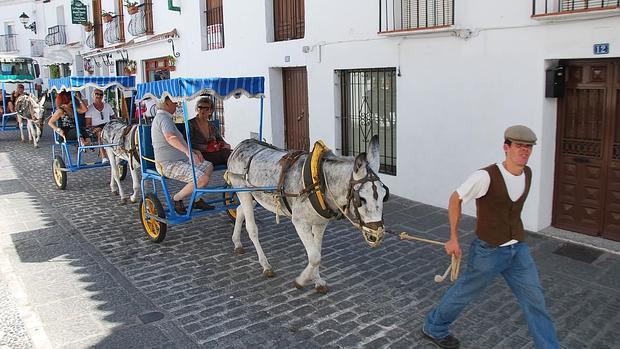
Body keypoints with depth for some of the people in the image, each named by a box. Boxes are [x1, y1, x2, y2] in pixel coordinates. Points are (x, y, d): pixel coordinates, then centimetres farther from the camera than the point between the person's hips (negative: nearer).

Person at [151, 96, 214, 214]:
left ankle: (197, 200, 16)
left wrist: (193, 151, 15)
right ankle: (177, 199, -5)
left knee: (208, 166, 14)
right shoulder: (163, 117, -14)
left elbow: (177, 143, 27)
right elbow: (170, 138, -35)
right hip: (169, 164, -11)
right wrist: (188, 152, -46)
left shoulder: (161, 117, 21)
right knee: (203, 179, -24)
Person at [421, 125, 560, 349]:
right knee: (464, 293, 11)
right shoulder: (486, 176, -23)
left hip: (518, 249, 6)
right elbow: (455, 199, -12)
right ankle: (433, 328, 34)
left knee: (535, 300, 7)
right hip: (489, 252, -6)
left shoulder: (527, 174, 0)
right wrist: (453, 239, -10)